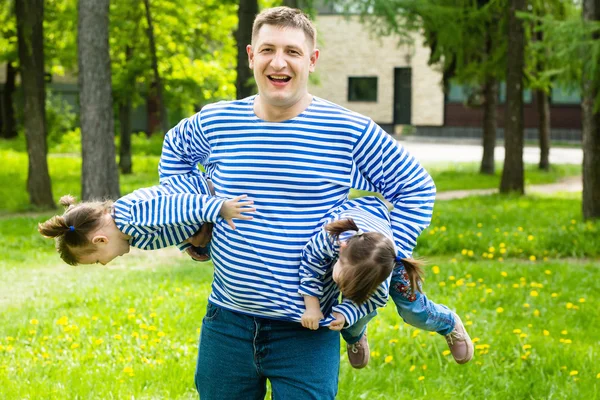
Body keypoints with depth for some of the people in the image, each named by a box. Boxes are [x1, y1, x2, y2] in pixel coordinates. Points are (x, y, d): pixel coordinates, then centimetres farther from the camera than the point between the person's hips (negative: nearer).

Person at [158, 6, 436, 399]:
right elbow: (175, 150, 24)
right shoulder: (214, 123, 1)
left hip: (307, 334, -3)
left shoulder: (351, 132, -8)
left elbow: (417, 190, 1)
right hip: (228, 323, 3)